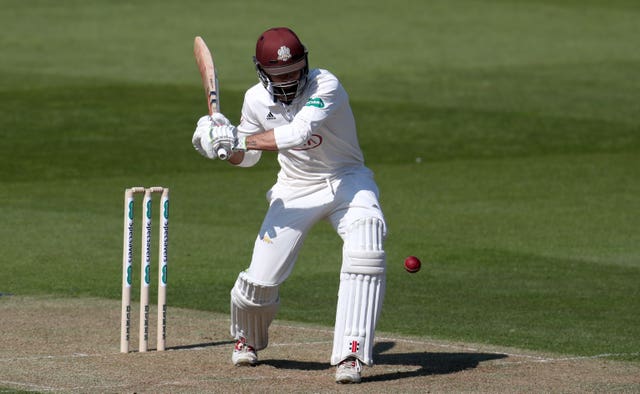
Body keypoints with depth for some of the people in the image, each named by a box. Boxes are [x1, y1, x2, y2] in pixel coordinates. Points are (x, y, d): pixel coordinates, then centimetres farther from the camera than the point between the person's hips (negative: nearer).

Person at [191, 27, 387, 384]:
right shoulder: (257, 100, -6)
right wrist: (225, 145, -13)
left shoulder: (326, 87, -23)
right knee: (261, 279, -4)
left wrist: (238, 139, -34)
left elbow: (299, 133, -38)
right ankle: (248, 338, 32)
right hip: (295, 190, 3)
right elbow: (247, 157, 9)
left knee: (366, 254, -31)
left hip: (346, 180, -3)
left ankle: (351, 354, -29)